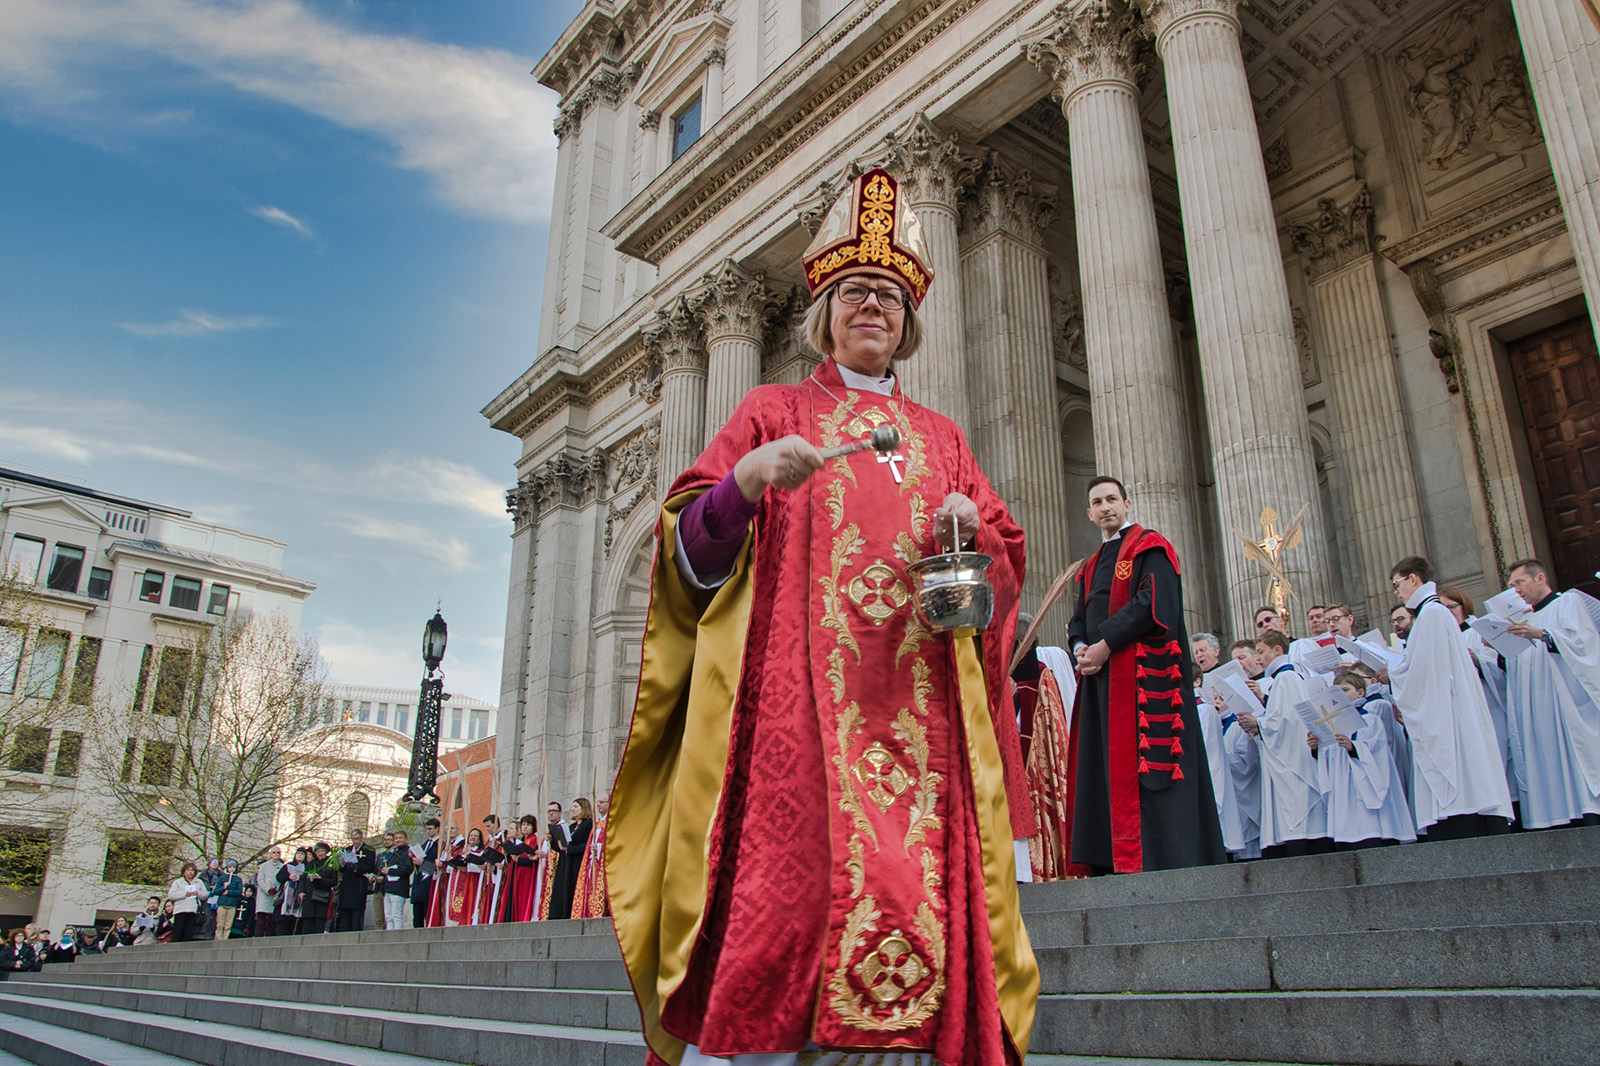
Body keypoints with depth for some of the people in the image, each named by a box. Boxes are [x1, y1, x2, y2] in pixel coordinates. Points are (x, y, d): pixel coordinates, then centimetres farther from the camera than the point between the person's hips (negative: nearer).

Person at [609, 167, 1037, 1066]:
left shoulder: (942, 440, 23)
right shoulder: (773, 413, 14)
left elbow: (1005, 567, 18)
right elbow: (693, 554, 4)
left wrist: (971, 530, -4)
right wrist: (747, 479, -16)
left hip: (918, 710, 3)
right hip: (796, 694, -3)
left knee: (918, 880, -6)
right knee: (784, 873, -14)